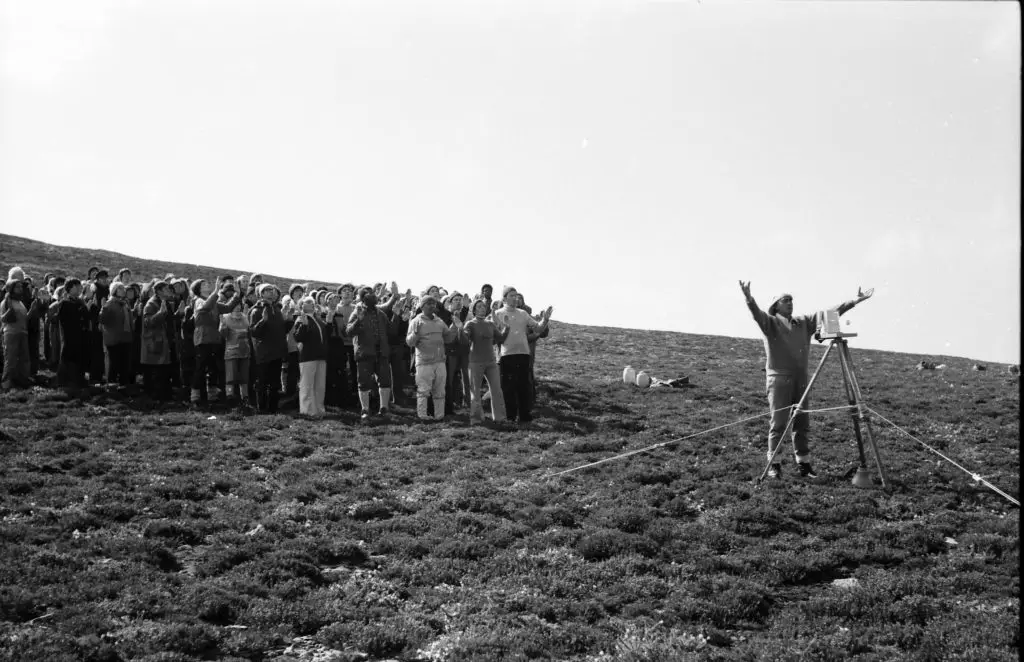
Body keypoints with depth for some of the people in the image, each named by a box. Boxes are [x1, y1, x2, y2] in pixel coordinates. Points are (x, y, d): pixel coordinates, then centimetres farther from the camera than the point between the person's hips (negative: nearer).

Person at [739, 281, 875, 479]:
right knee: (778, 423, -5)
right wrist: (749, 299, -43)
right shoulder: (770, 323, -1)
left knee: (802, 423, 7)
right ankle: (774, 465, 1)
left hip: (800, 379, 5)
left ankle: (804, 464, 13)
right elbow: (757, 313, -21)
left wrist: (854, 301, 3)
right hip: (779, 379, -5)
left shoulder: (804, 322, 13)